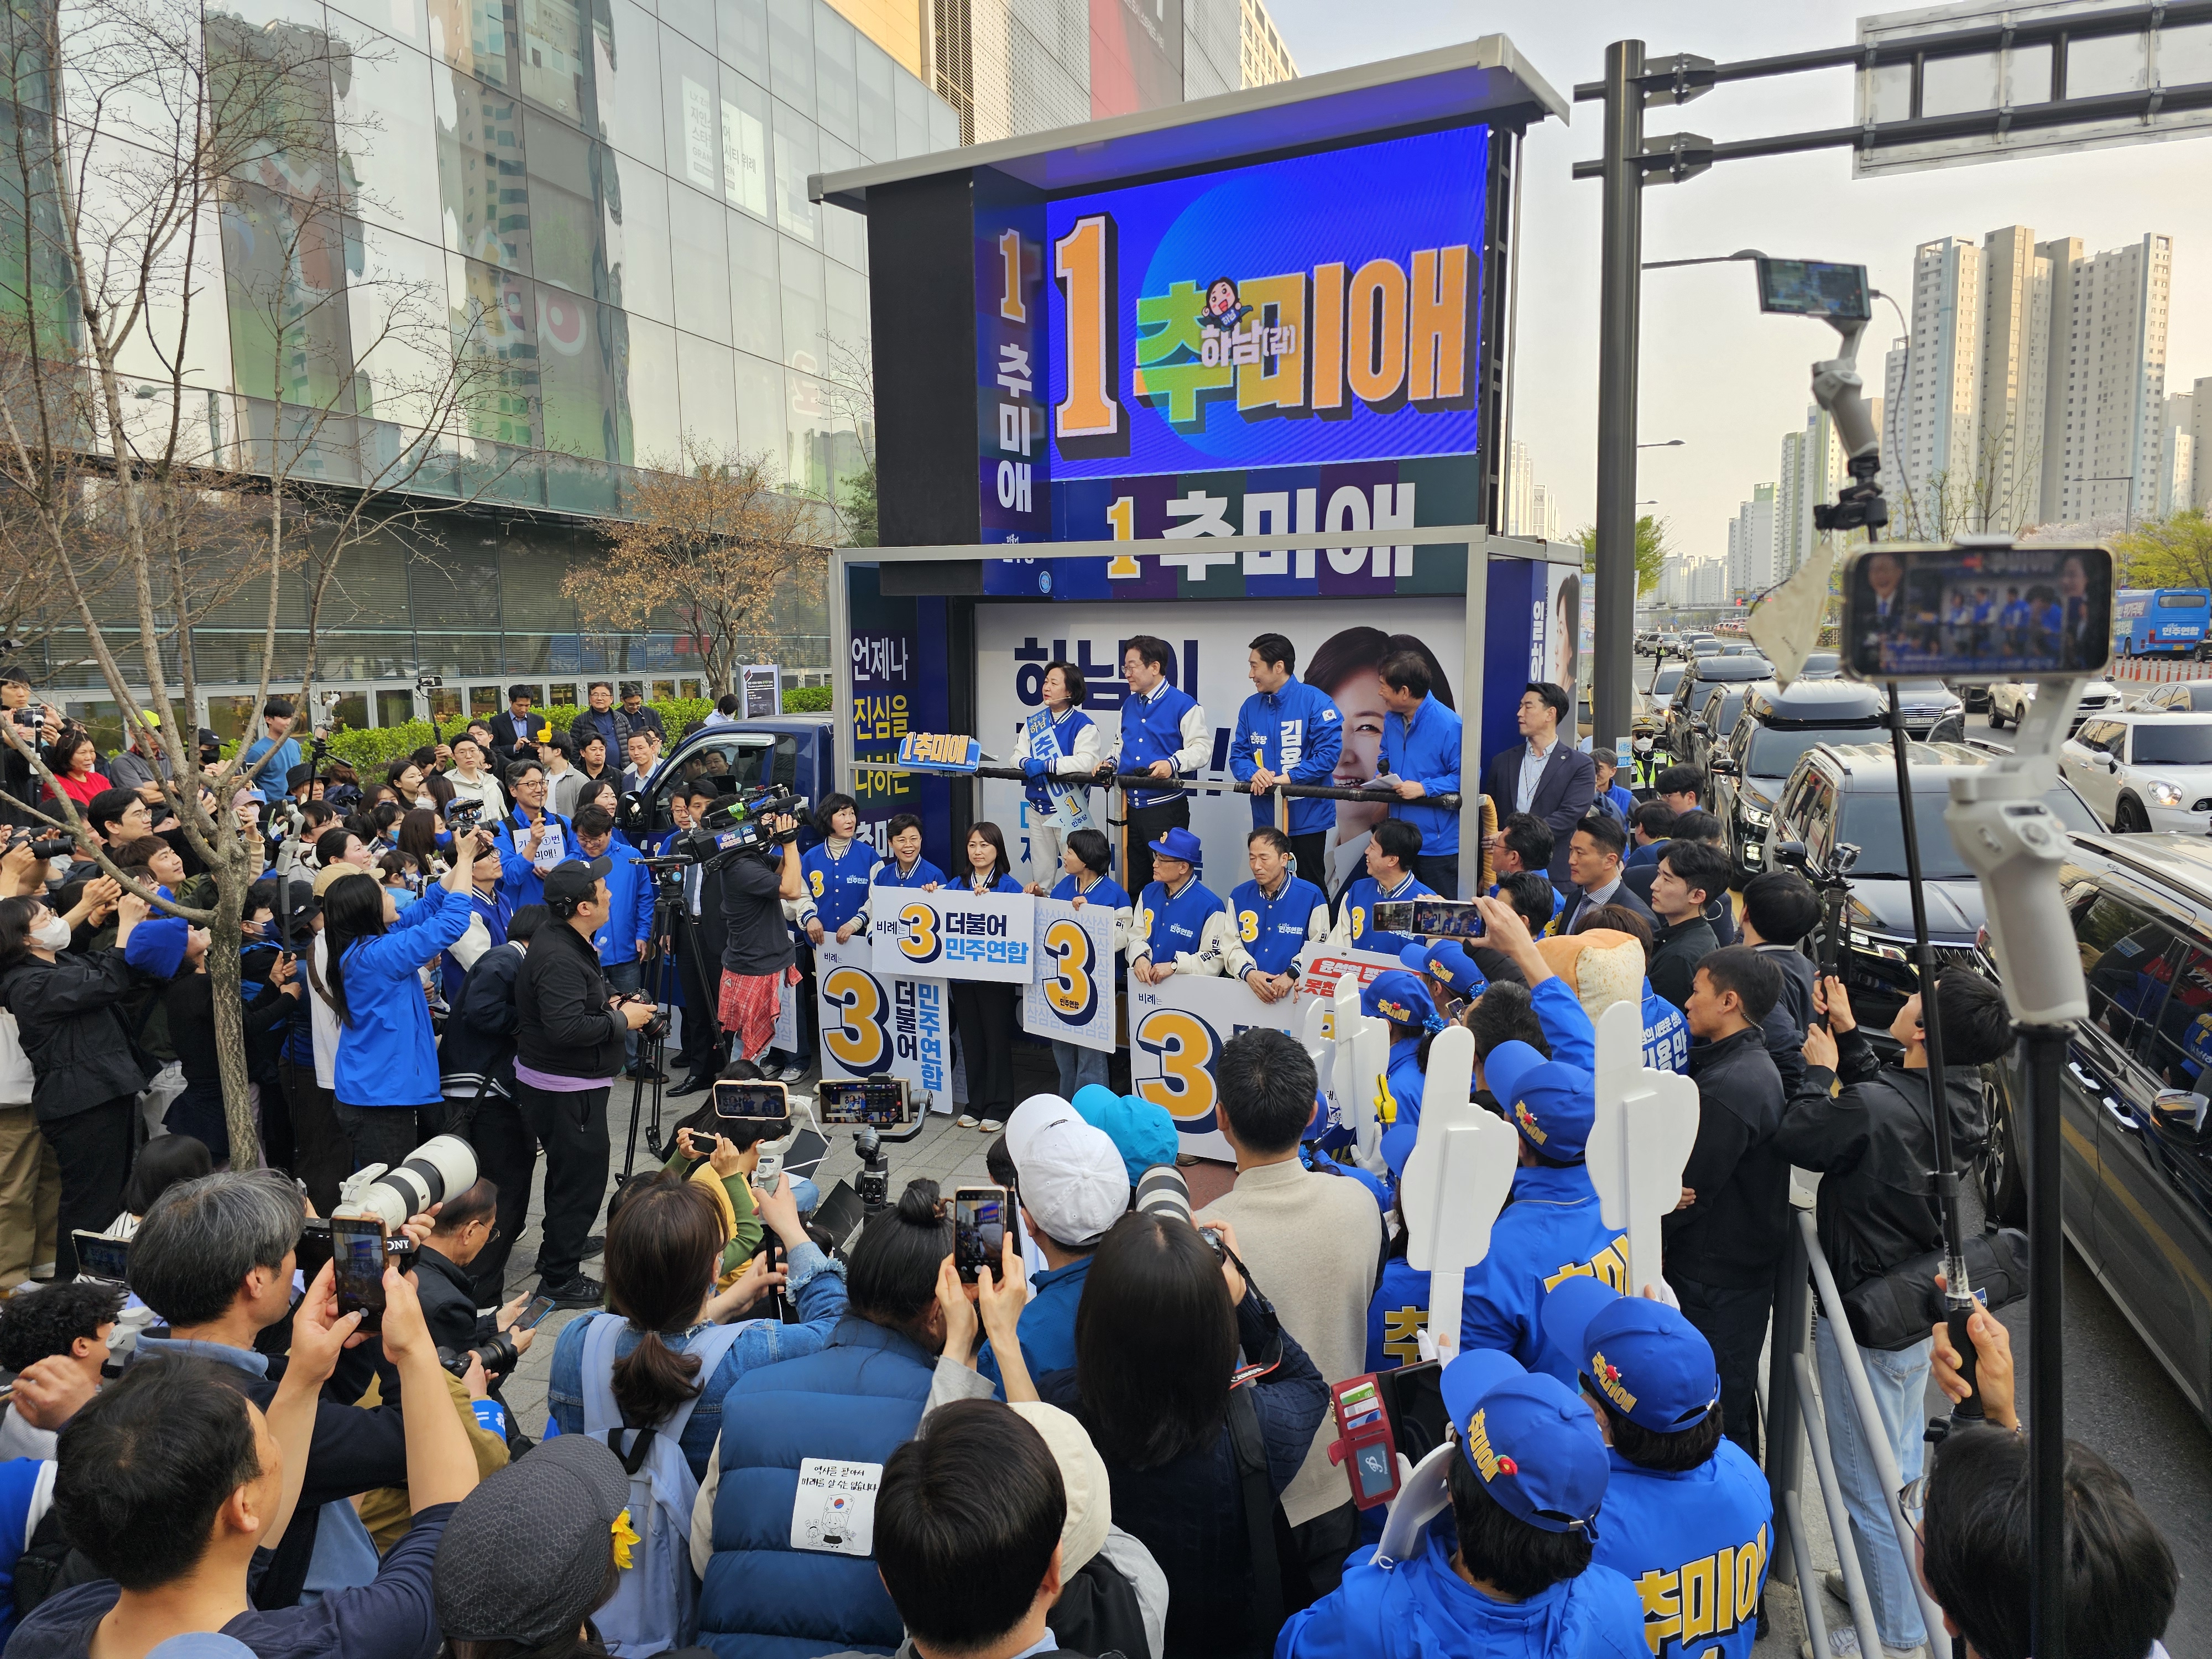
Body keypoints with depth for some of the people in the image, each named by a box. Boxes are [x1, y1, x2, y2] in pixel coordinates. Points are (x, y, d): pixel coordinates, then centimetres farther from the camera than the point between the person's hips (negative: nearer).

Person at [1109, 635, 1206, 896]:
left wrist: (1173, 763, -29)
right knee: (1134, 882, 14)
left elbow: (1201, 748, -14)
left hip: (1166, 805, -7)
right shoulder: (1129, 704, 12)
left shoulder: (1183, 704, -9)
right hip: (1131, 806, 7)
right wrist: (1111, 763, 5)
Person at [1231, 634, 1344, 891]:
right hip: (1265, 819, 5)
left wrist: (1289, 778, -23)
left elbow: (1329, 751, -16)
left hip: (1307, 818, -5)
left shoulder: (1315, 701, -10)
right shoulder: (1251, 706, 8)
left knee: (1310, 889, 5)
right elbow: (1238, 755, 8)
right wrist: (1253, 774, -15)